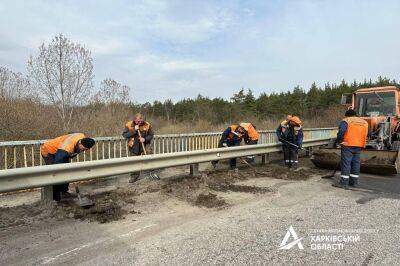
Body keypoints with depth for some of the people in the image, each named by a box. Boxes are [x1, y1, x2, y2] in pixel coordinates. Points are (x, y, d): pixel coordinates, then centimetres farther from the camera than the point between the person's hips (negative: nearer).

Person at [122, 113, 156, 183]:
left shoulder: (147, 125, -8)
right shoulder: (128, 125, -10)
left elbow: (151, 135, -1)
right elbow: (124, 135, -15)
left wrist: (145, 139, -20)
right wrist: (134, 130, -25)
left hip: (145, 144, 0)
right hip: (134, 146, 1)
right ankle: (134, 176, 25)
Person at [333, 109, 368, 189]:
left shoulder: (346, 121, -4)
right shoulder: (364, 122, 17)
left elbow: (341, 132, -18)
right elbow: (366, 134, 16)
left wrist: (338, 141, -6)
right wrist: (362, 144, 20)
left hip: (347, 145, -6)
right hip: (359, 145, 6)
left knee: (346, 163, -5)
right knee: (356, 162, 13)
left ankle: (344, 182, -5)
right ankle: (354, 181, 20)